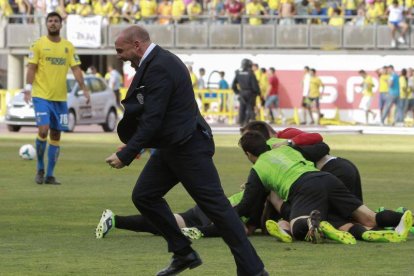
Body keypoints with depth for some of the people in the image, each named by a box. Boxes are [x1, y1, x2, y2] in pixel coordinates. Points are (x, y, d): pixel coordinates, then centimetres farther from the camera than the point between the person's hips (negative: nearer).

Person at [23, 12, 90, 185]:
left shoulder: (68, 46, 9)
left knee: (56, 135, 6)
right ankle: (40, 168, 3)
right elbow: (31, 68, -3)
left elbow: (76, 68, 7)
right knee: (43, 130, -17)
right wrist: (28, 87, -17)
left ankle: (50, 175, 12)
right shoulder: (38, 44, -1)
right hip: (41, 96, -4)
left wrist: (84, 89, -5)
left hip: (60, 97, 4)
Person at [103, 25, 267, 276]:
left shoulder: (159, 69, -21)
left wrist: (126, 156, -22)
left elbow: (152, 120, -25)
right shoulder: (158, 61, 12)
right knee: (144, 195, 10)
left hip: (188, 147, -11)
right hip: (172, 146, 11)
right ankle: (183, 253, 16)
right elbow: (146, 112, 18)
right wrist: (131, 147, 11)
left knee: (215, 204, -8)